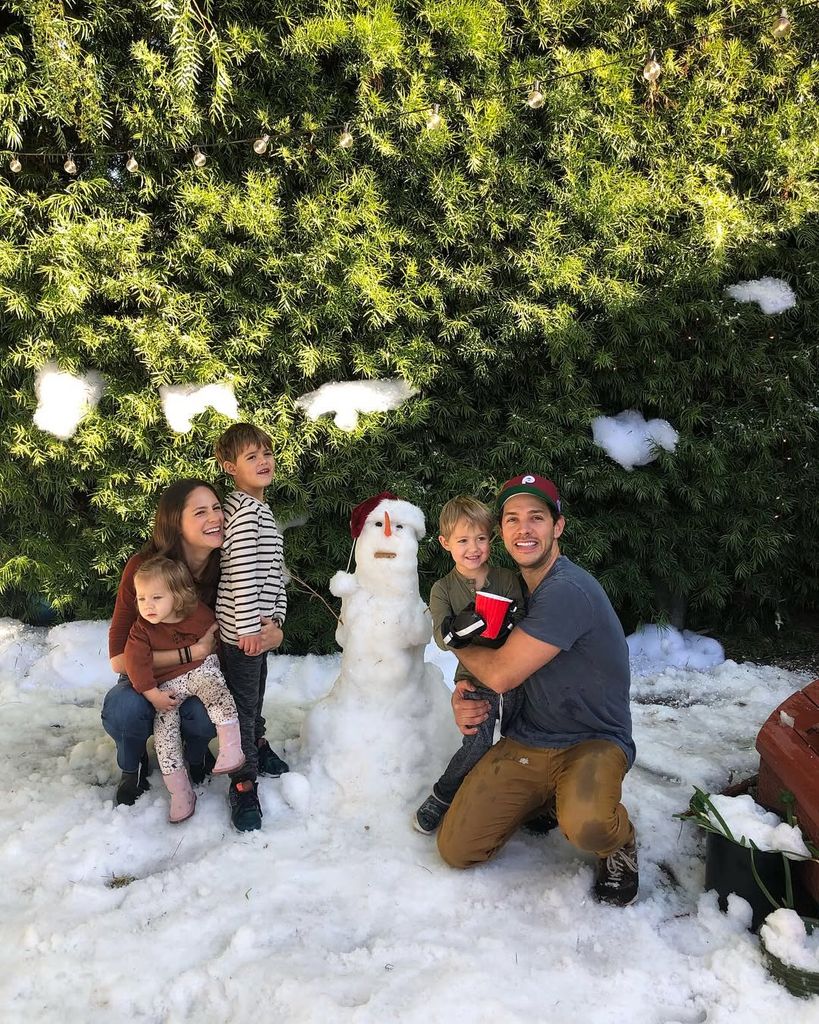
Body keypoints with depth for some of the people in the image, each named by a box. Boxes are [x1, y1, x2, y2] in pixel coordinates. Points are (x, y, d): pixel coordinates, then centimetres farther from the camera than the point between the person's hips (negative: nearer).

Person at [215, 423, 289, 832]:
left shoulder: (258, 508, 14)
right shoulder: (245, 510, -19)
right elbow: (241, 571, -24)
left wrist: (273, 616, 8)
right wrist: (249, 626, -23)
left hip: (255, 624, 10)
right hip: (241, 626, -10)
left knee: (256, 690, 27)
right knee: (244, 701, 0)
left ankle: (256, 745, 47)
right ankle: (244, 783, 11)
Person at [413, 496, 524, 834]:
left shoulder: (508, 579, 1)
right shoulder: (443, 589, -1)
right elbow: (440, 635, -15)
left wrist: (510, 625, -28)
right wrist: (455, 630, -38)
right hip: (474, 681, -2)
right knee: (477, 746, -17)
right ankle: (440, 798, 5)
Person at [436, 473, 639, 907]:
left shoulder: (567, 590, -23)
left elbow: (501, 673, -22)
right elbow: (492, 667, 18)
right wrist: (462, 696, -6)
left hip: (593, 743, -7)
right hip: (523, 744, 7)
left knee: (585, 827, -39)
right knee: (455, 850, -2)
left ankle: (619, 840, 0)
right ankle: (542, 798, 23)